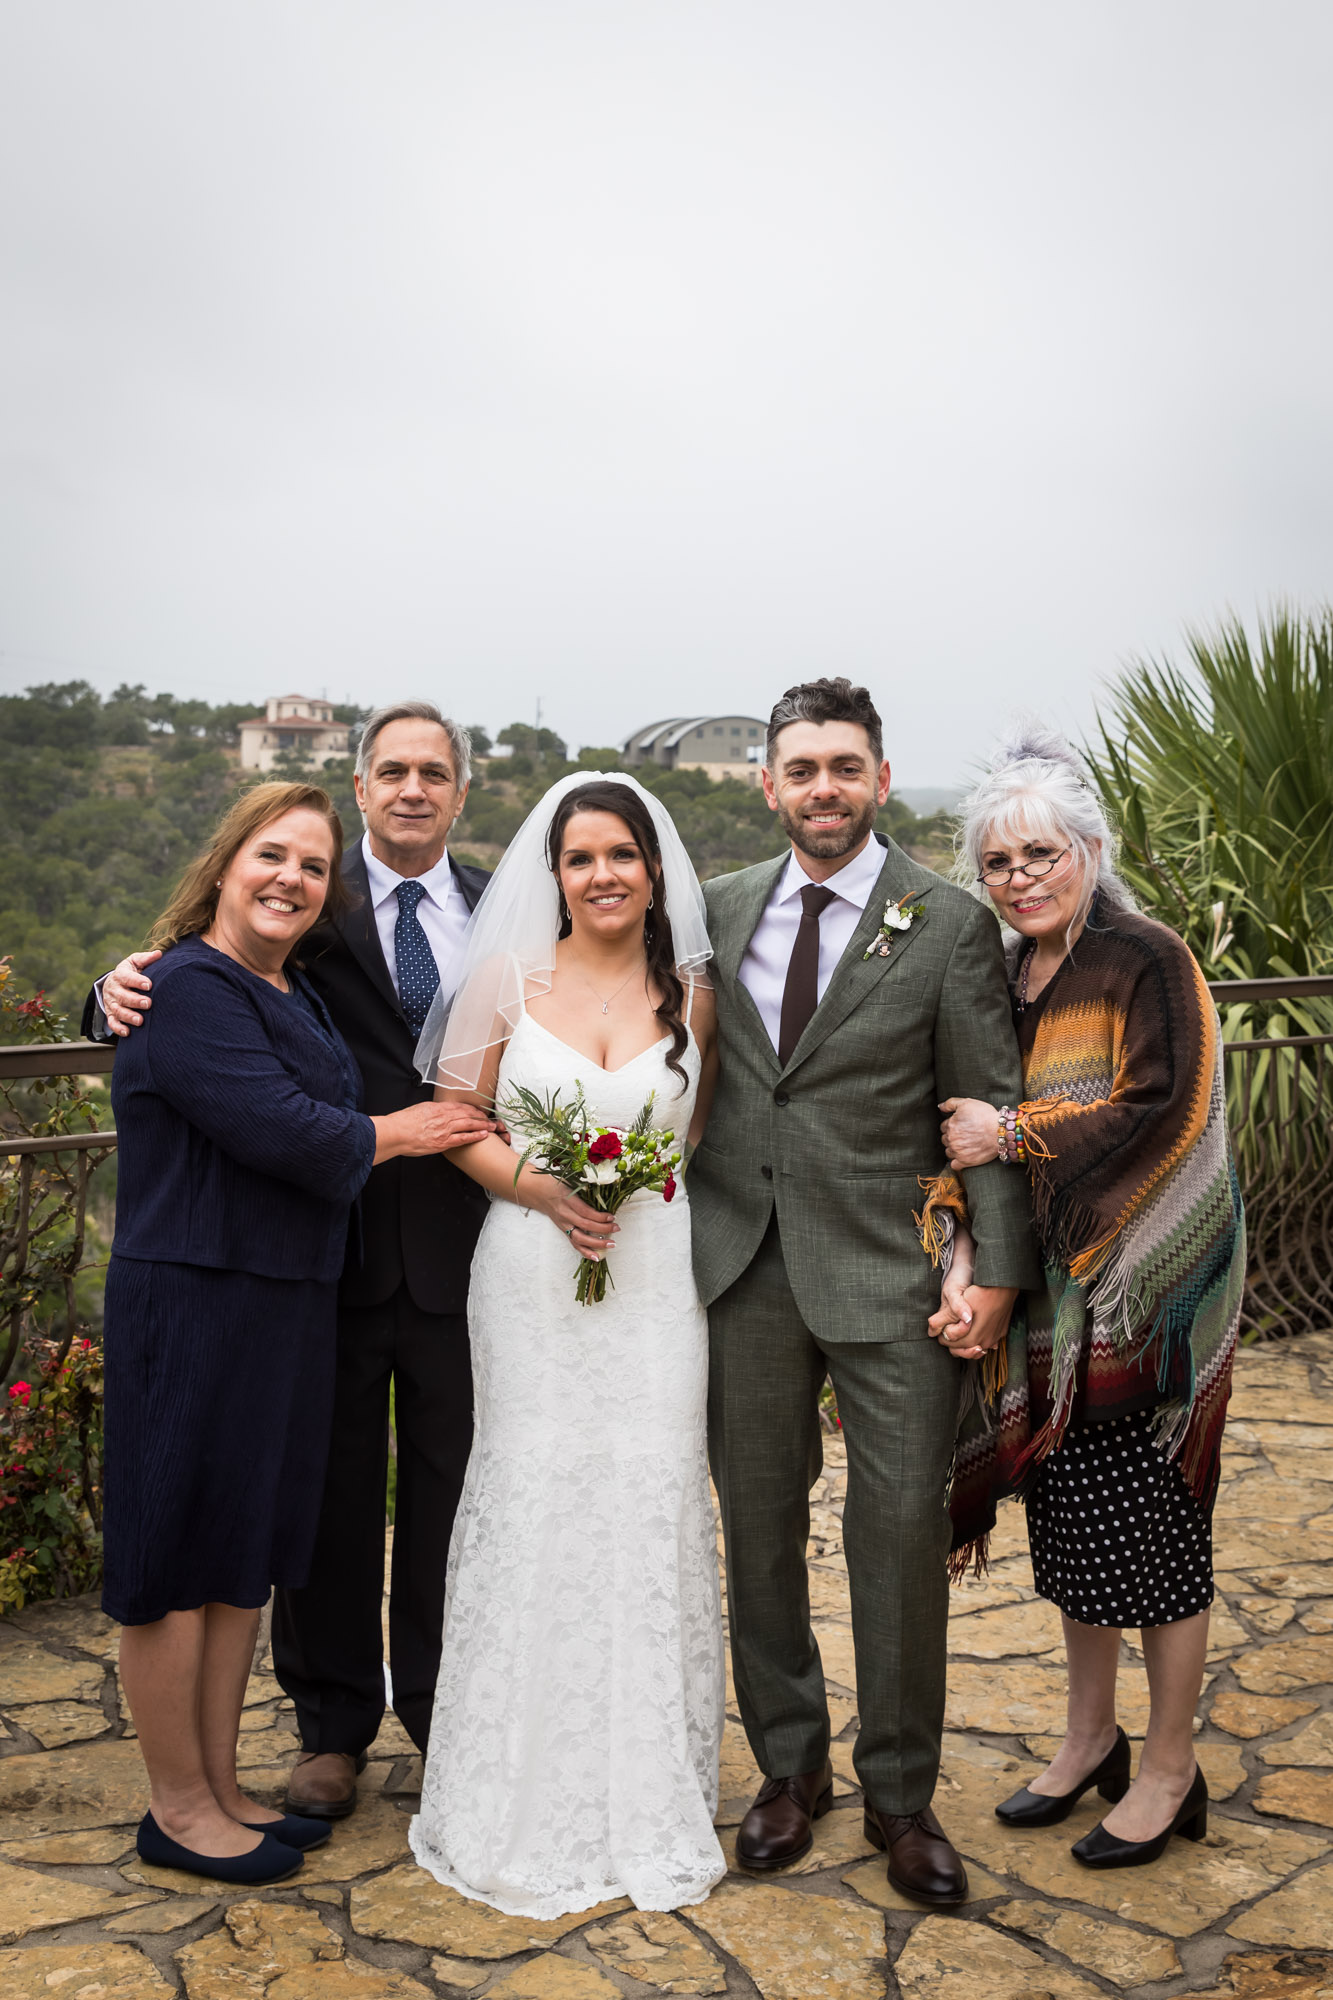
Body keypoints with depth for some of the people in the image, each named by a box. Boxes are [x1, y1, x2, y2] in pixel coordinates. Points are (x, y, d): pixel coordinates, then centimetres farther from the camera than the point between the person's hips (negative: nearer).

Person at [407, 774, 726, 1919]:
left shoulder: (692, 998, 5)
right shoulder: (507, 978, 0)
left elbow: (701, 1141, 13)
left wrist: (642, 1192, -4)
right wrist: (544, 1189, -13)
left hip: (656, 1278, 1)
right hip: (532, 1278, -1)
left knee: (650, 1510, 4)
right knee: (535, 1509, 2)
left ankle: (651, 1799, 23)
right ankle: (533, 1809, 21)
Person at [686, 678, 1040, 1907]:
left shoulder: (948, 924, -3)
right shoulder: (718, 911, 7)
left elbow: (992, 1110, -3)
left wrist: (999, 1274, -8)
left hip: (888, 1274, -3)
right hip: (743, 1269, 3)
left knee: (903, 1536, 2)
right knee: (760, 1531, 12)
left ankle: (902, 1795, 22)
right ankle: (791, 1768, 31)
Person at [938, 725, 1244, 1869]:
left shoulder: (1145, 961, -12)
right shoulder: (1006, 980, 7)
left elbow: (1164, 1112, -21)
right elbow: (975, 1130, 9)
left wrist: (1016, 1133, -17)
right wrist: (969, 1250, -5)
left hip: (1141, 1291, -6)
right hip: (1049, 1294, 6)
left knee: (1150, 1520, 5)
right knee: (1070, 1513, 16)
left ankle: (1170, 1772, 24)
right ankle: (1091, 1739, 34)